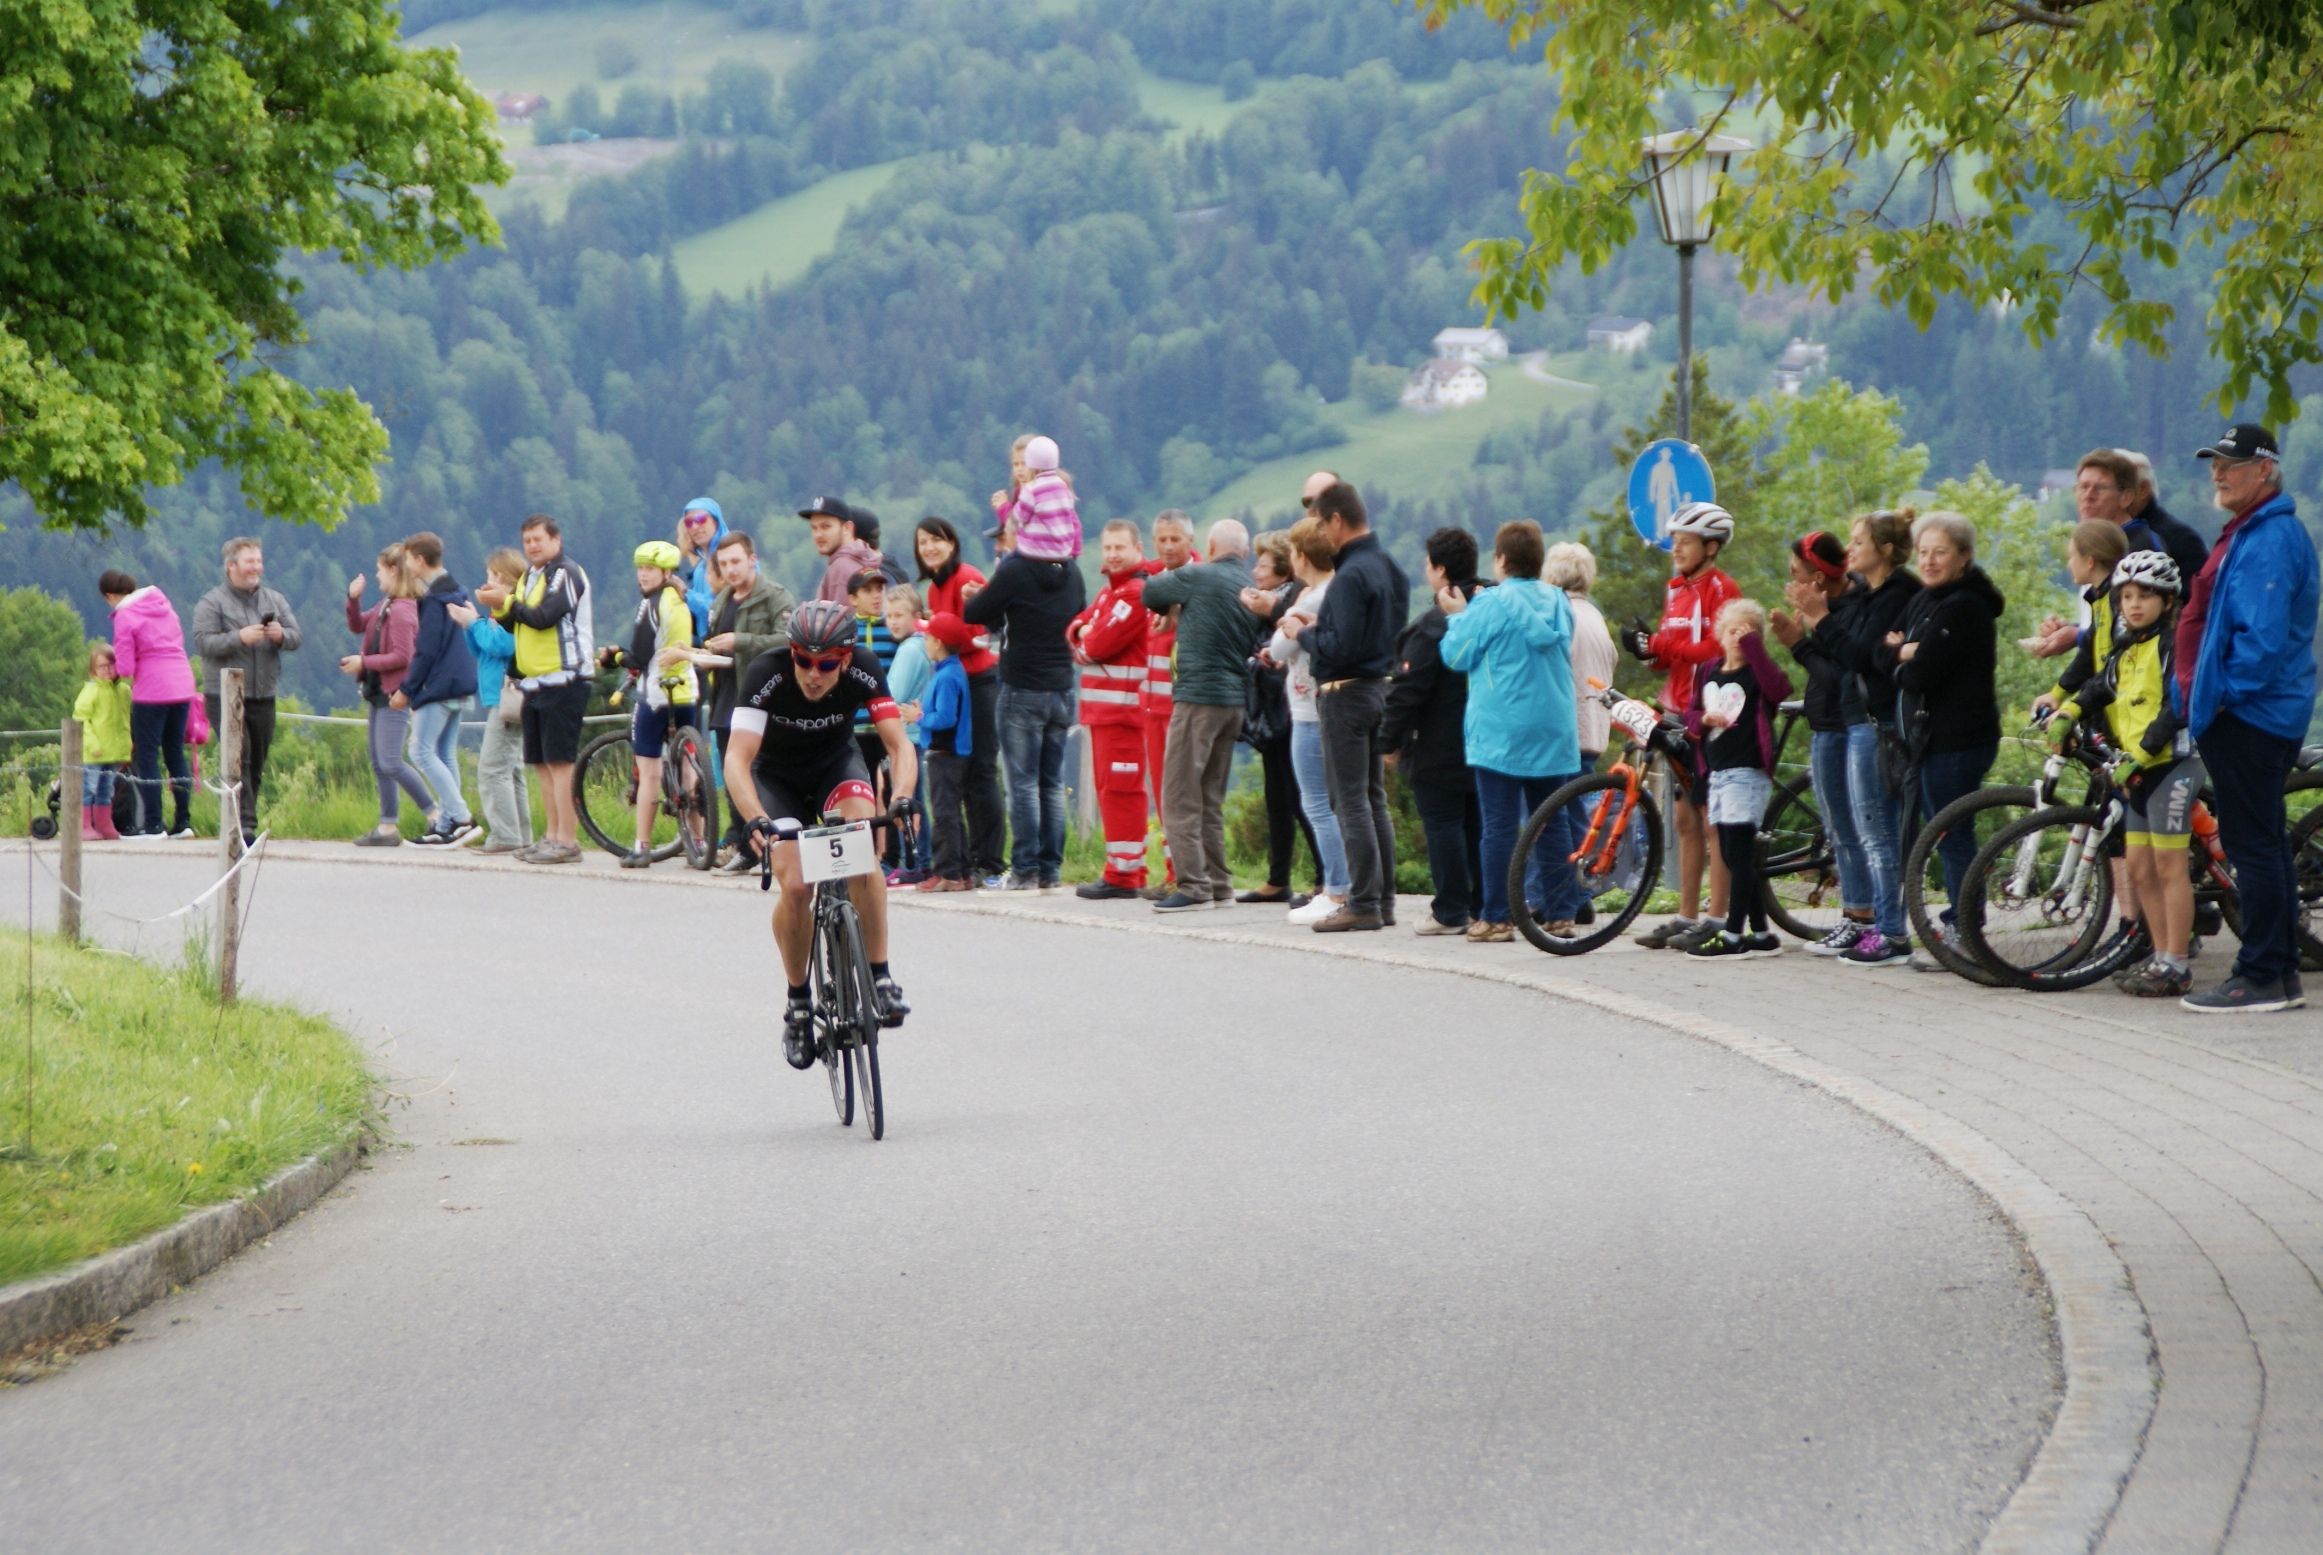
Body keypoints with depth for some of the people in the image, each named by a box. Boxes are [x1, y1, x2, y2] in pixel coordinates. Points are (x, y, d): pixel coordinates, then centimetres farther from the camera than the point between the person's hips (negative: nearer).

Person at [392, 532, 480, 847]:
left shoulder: (434, 599, -14)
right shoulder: (455, 592, 14)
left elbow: (427, 651, -17)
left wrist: (406, 690, -11)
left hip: (438, 687, -10)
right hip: (460, 686, 10)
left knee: (422, 751, -7)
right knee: (445, 754, 10)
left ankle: (461, 816, -14)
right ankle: (444, 825, 8)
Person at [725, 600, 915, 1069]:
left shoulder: (863, 671, -26)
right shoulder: (766, 674, -32)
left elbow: (898, 744, -27)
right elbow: (738, 758, -37)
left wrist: (901, 798, -47)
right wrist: (756, 819, -54)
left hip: (837, 762, 1)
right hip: (778, 775, -1)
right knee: (795, 886, -19)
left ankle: (879, 977, -20)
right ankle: (798, 1002, 3)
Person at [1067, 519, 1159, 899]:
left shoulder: (1137, 593, -13)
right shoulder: (1109, 592, 20)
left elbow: (1101, 644, -18)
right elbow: (1078, 628, 15)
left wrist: (1086, 643, 3)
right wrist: (1083, 633, -7)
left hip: (1123, 707, -10)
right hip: (1102, 706, 10)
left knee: (1120, 789, -9)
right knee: (1109, 787, 13)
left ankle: (1124, 874, -9)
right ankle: (1128, 871, 19)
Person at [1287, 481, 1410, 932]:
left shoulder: (1350, 576, -19)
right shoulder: (1389, 567, 10)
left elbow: (1342, 647, -24)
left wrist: (1305, 632, -6)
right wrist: (1318, 628, 14)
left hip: (1346, 694, -9)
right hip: (1380, 688, 9)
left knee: (1351, 802, -6)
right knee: (1375, 799, 14)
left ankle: (1363, 905, -6)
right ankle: (1384, 899, 17)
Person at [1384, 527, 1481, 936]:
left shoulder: (1431, 625, -17)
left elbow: (1407, 690, -17)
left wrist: (1392, 740, -7)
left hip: (1438, 750, -8)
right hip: (1483, 745, 8)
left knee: (1442, 826, -3)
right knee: (1476, 825, 13)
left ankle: (1451, 911, -3)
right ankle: (1482, 907, 15)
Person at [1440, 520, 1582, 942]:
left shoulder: (1492, 604, -11)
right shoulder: (1558, 602, 6)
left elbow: (1457, 655, -7)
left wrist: (1458, 616, 12)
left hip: (1502, 733, -5)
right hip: (1553, 733, 5)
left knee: (1500, 825, -3)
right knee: (1553, 822, 9)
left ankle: (1496, 918, -3)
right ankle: (1560, 912, 10)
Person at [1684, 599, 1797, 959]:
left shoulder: (1757, 672, -7)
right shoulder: (1709, 673, 14)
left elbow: (1778, 688, -29)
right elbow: (1691, 716, 19)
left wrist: (1752, 646, -25)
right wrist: (1704, 719, -4)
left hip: (1748, 773, -8)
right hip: (1718, 773, 8)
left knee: (1739, 856, -9)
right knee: (1734, 858, 10)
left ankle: (1733, 936, -9)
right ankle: (1761, 935, 16)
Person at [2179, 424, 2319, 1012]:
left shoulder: (2268, 541, -17)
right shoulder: (2252, 532, 17)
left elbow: (2263, 637, -25)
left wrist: (2224, 693, -16)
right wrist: (2203, 694, 19)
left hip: (2250, 716, -11)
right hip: (2267, 714, 11)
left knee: (2252, 843, -8)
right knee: (2263, 842, 14)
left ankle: (2262, 979, -6)